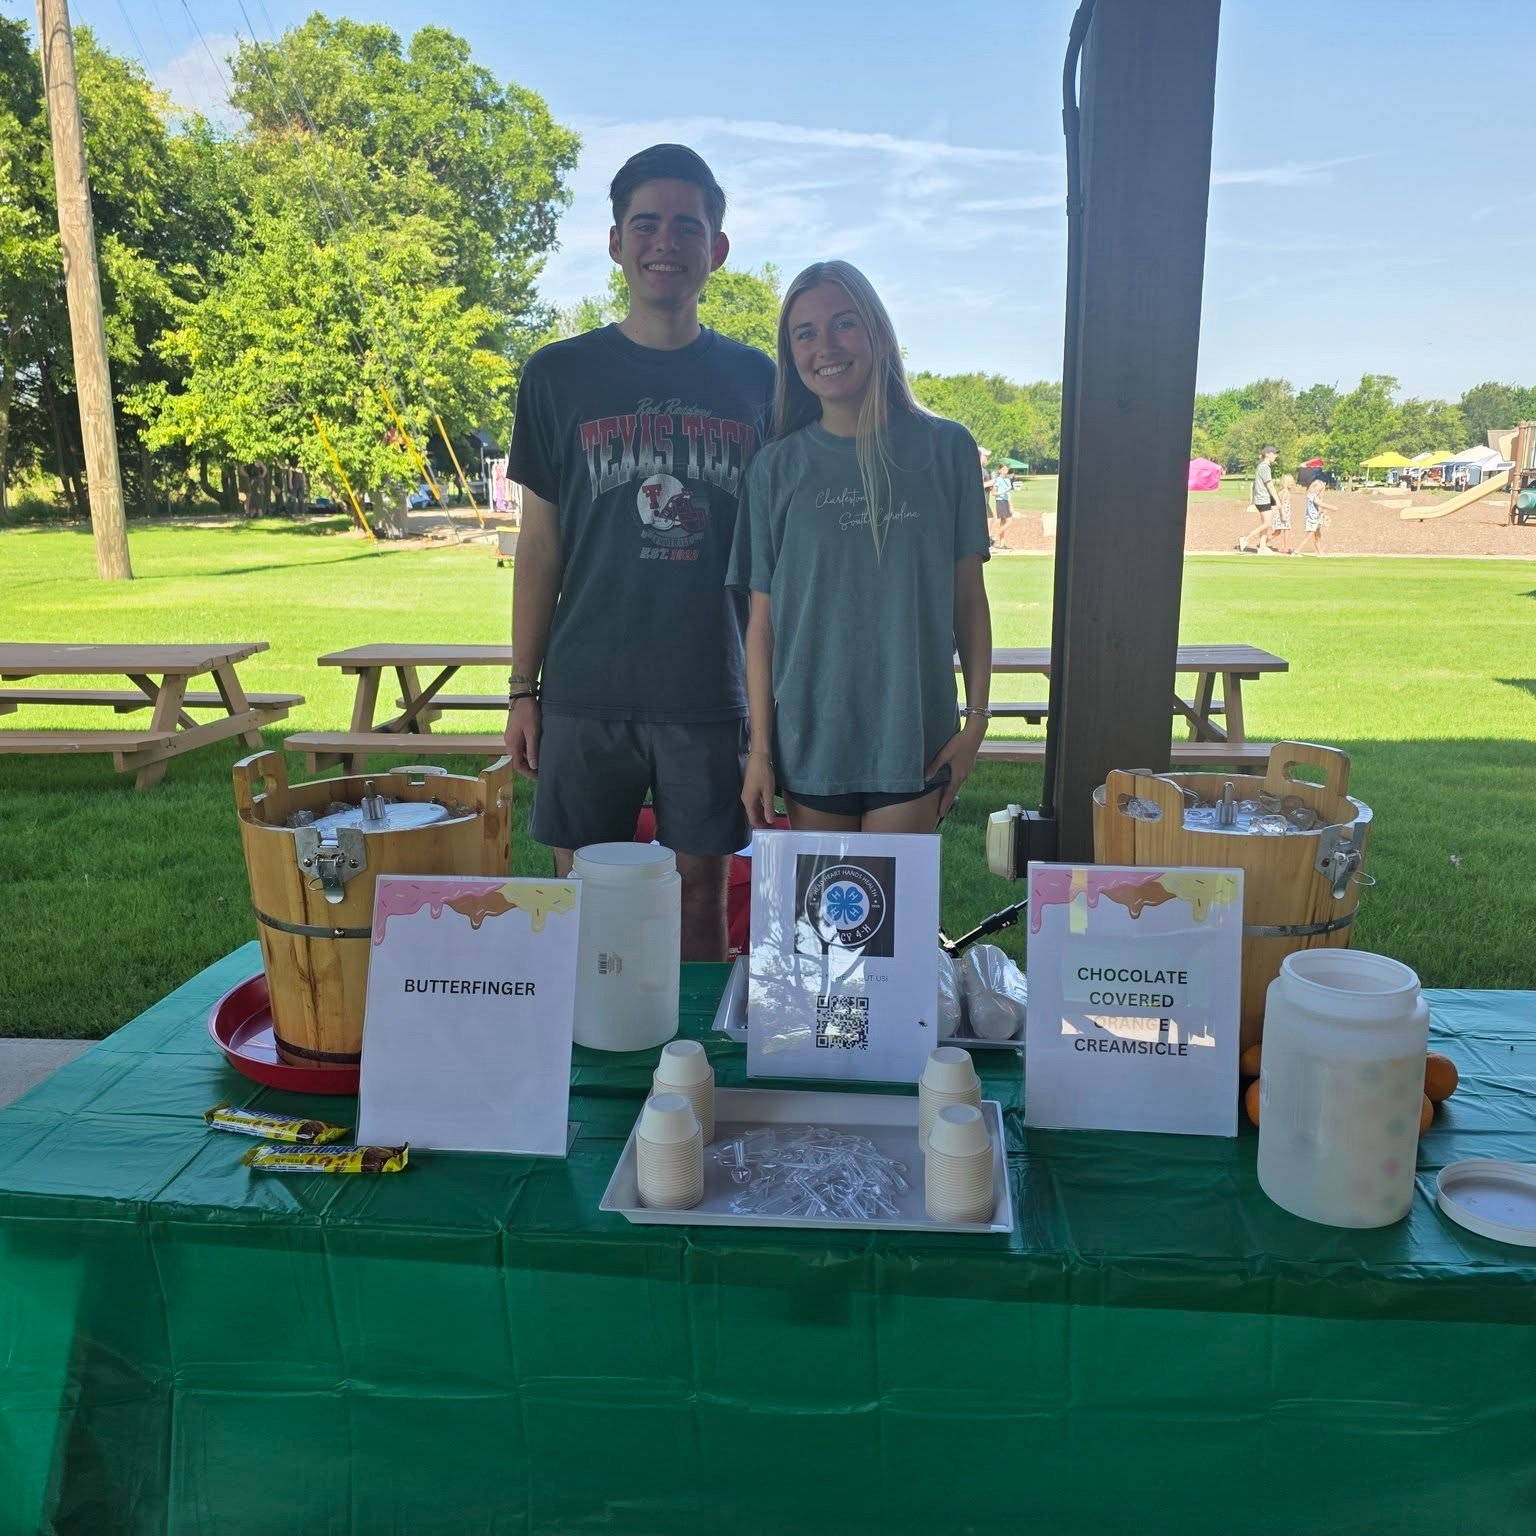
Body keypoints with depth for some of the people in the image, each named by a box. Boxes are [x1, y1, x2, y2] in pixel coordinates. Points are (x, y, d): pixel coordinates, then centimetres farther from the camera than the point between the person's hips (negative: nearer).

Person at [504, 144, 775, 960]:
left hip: (712, 691, 1)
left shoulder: (753, 379, 6)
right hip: (585, 690, 0)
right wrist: (522, 689, 2)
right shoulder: (559, 374, 4)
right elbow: (538, 542, 5)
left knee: (702, 893, 9)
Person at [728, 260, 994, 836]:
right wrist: (760, 749, -1)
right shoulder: (777, 467, 1)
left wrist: (976, 718, -1)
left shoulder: (945, 448, 1)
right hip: (810, 737, 1)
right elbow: (762, 619, 1)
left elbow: (968, 597, 4)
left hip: (914, 735, 0)